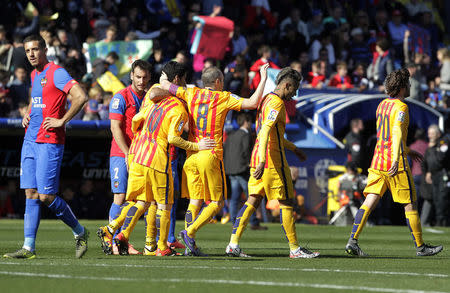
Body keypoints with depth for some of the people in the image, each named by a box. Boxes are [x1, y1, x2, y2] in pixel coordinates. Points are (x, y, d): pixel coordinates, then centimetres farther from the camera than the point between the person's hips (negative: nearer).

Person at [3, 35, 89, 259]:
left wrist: (62, 121, -16)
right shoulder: (34, 75, 17)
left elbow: (81, 97, -19)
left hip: (49, 142, -8)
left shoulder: (56, 73, -9)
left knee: (45, 196, -9)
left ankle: (79, 232, 10)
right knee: (31, 194, 3)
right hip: (30, 139, 8)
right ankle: (28, 247, 1)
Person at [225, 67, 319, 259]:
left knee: (253, 201, 5)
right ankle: (294, 248, 3)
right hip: (273, 160, -9)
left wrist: (293, 148, 37)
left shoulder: (266, 99, 18)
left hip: (259, 158, 9)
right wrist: (262, 161, -33)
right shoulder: (276, 103, -13)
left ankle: (233, 243, -3)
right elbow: (265, 131, -26)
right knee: (286, 203, -1)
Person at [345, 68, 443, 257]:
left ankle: (352, 241, -13)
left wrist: (408, 151, 35)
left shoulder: (382, 105, 16)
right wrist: (396, 159, -36)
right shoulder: (400, 107, -10)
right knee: (410, 204, 4)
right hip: (396, 165, -7)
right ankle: (420, 246, 12)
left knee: (370, 201, 0)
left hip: (377, 162, 7)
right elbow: (397, 133, -25)